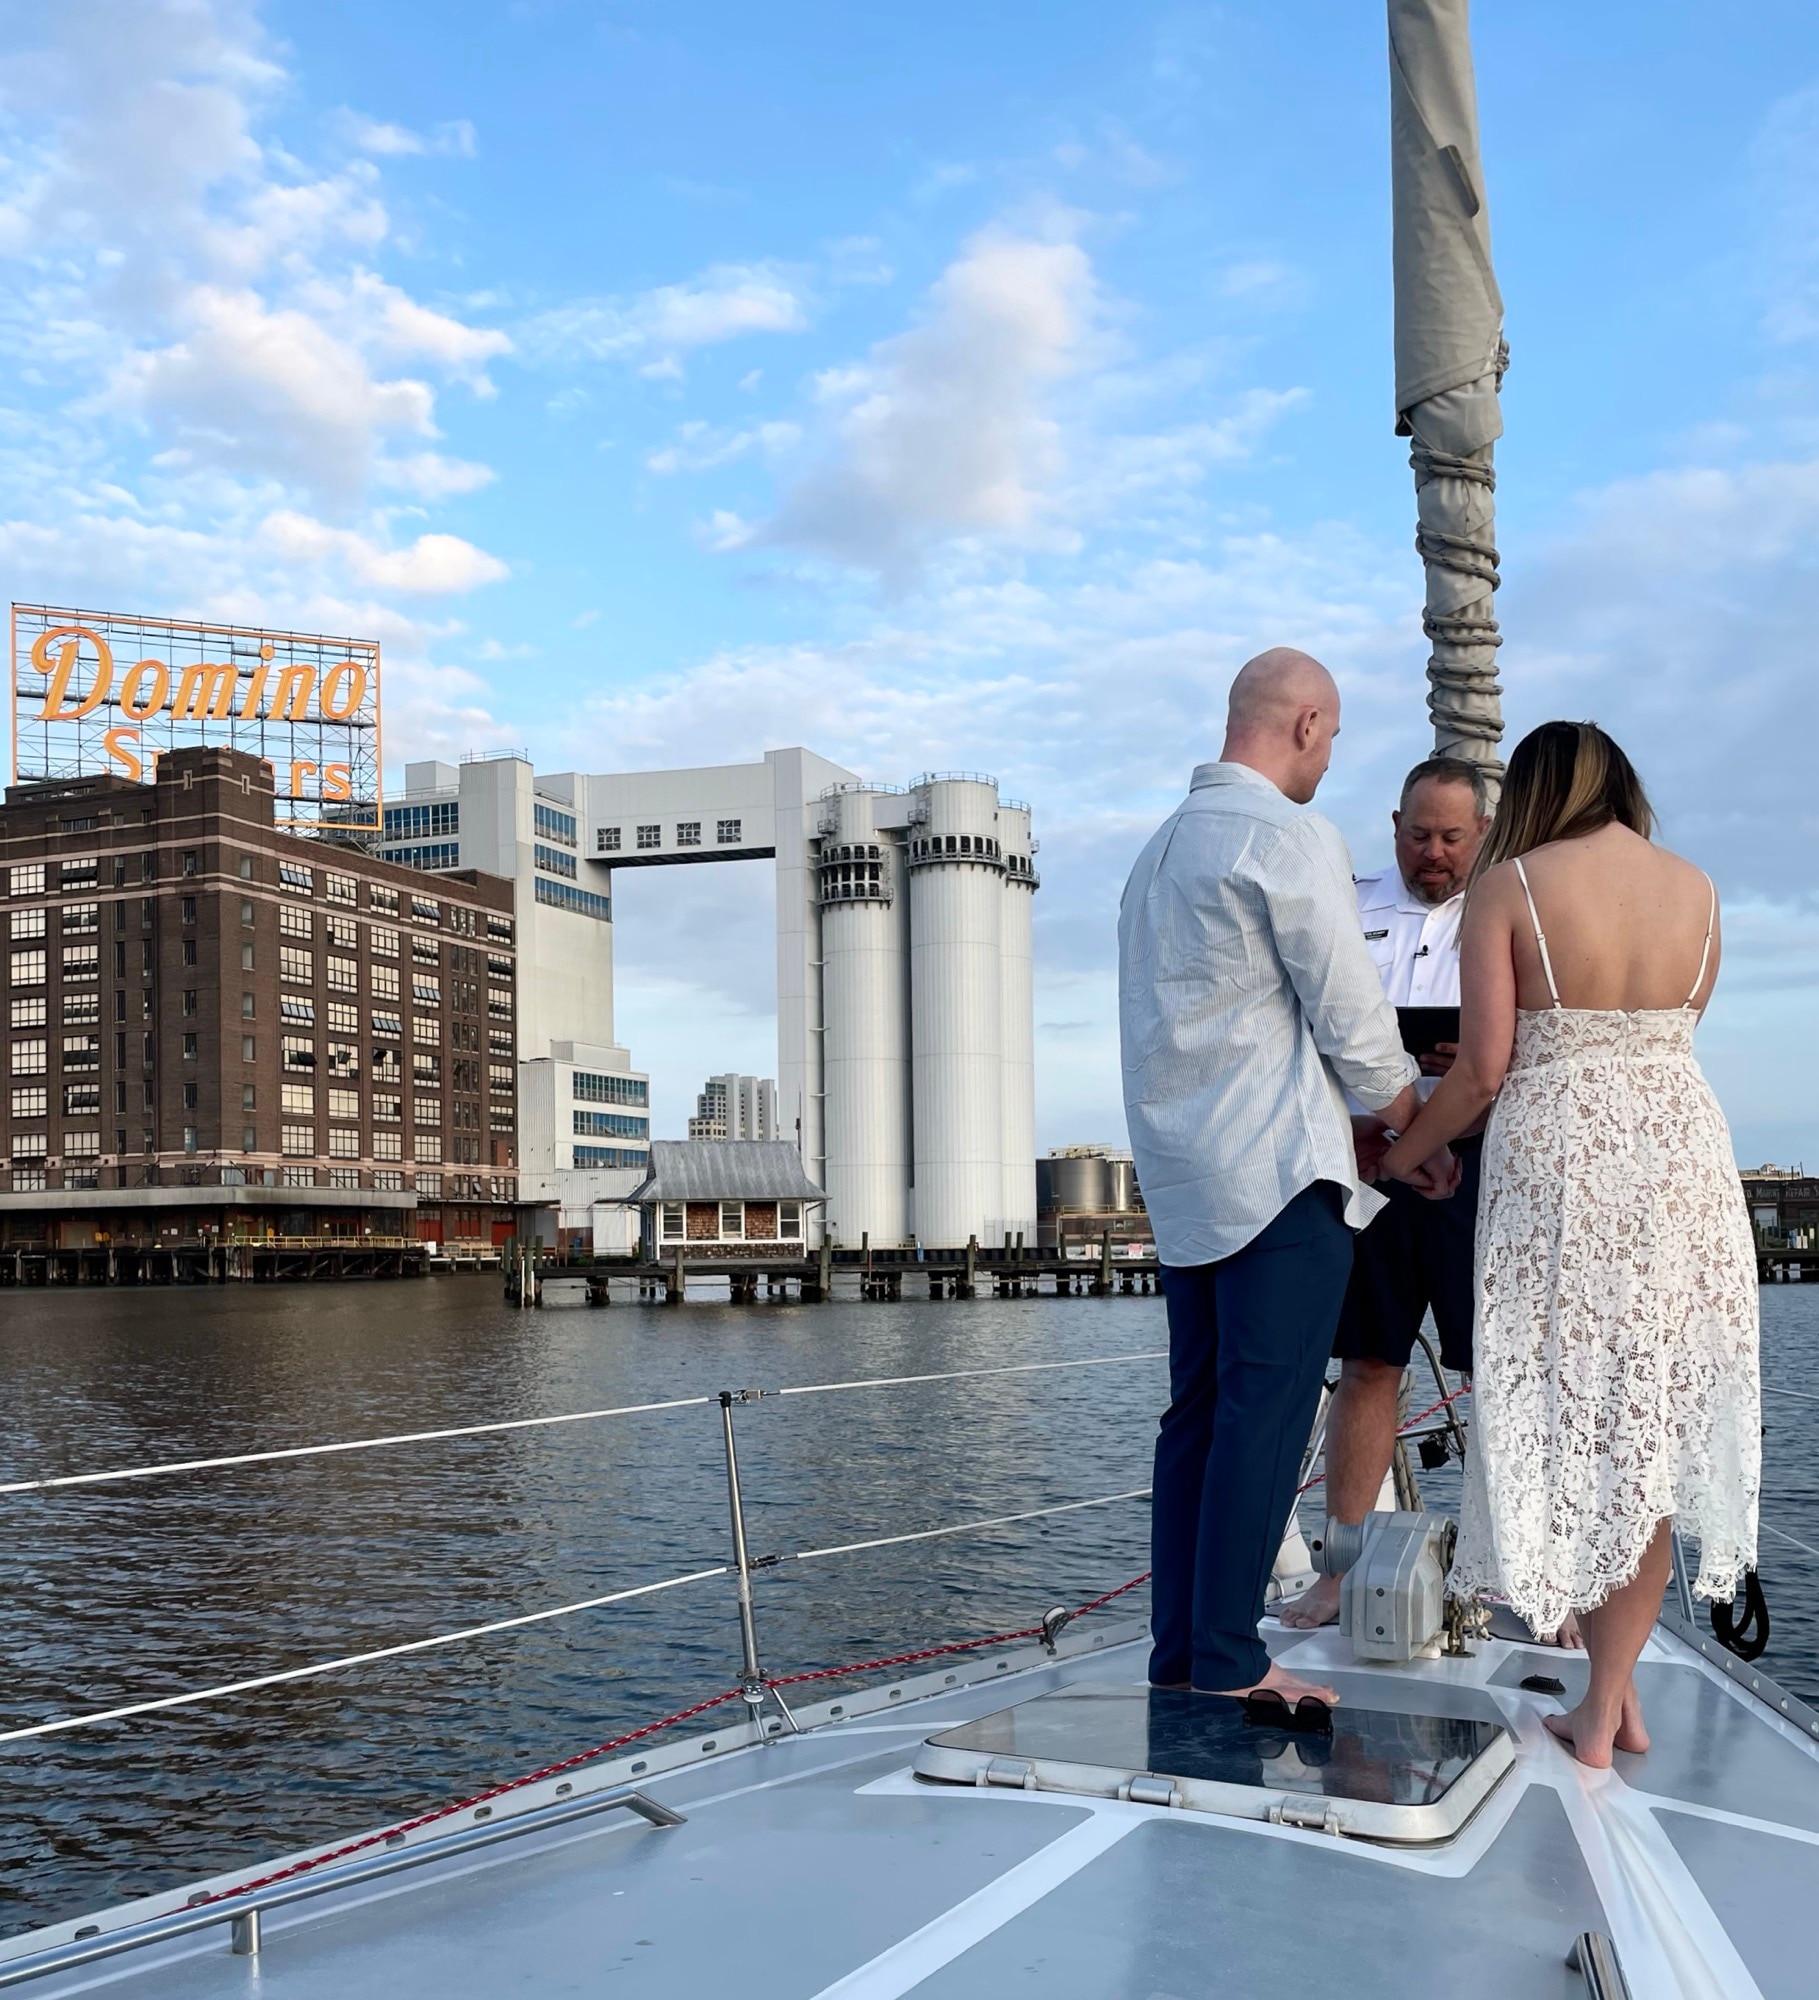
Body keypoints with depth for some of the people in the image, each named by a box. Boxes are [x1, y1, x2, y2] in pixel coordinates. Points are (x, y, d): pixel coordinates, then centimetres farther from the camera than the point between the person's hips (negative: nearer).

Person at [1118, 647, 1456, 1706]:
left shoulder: (1163, 846, 19)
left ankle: (1179, 1652, 11)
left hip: (1185, 1176, 9)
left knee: (1199, 1411, 9)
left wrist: (1353, 1125, 25)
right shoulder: (1290, 836, -9)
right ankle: (1228, 1664, -8)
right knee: (1265, 1416, -8)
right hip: (1281, 1170, -9)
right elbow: (1353, 1020, -9)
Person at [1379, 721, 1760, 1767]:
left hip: (1557, 1162, -3)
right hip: (1684, 1160, 4)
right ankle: (1611, 1700, 13)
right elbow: (1656, 1045, 13)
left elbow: (1484, 1069, -8)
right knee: (1653, 1422, 9)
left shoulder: (1509, 885, -5)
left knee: (1568, 1417, 8)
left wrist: (1402, 1153, 8)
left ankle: (1608, 1692, 11)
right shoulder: (1697, 888, 7)